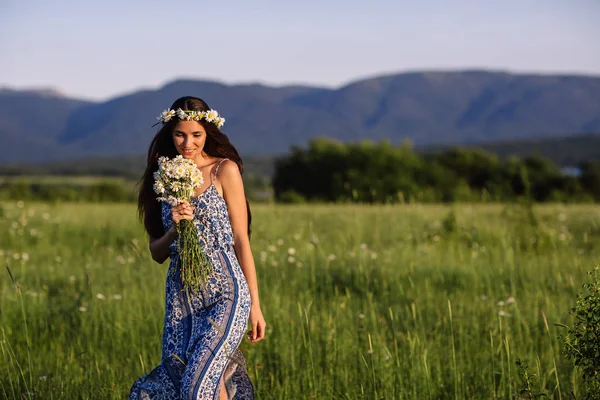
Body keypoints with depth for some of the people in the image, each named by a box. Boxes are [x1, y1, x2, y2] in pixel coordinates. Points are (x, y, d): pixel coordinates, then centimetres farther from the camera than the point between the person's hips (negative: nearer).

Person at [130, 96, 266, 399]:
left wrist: (254, 304, -3)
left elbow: (241, 239, -1)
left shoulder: (224, 170, 0)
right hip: (181, 297, 5)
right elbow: (157, 253, 12)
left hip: (225, 292, -5)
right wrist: (174, 228, -10)